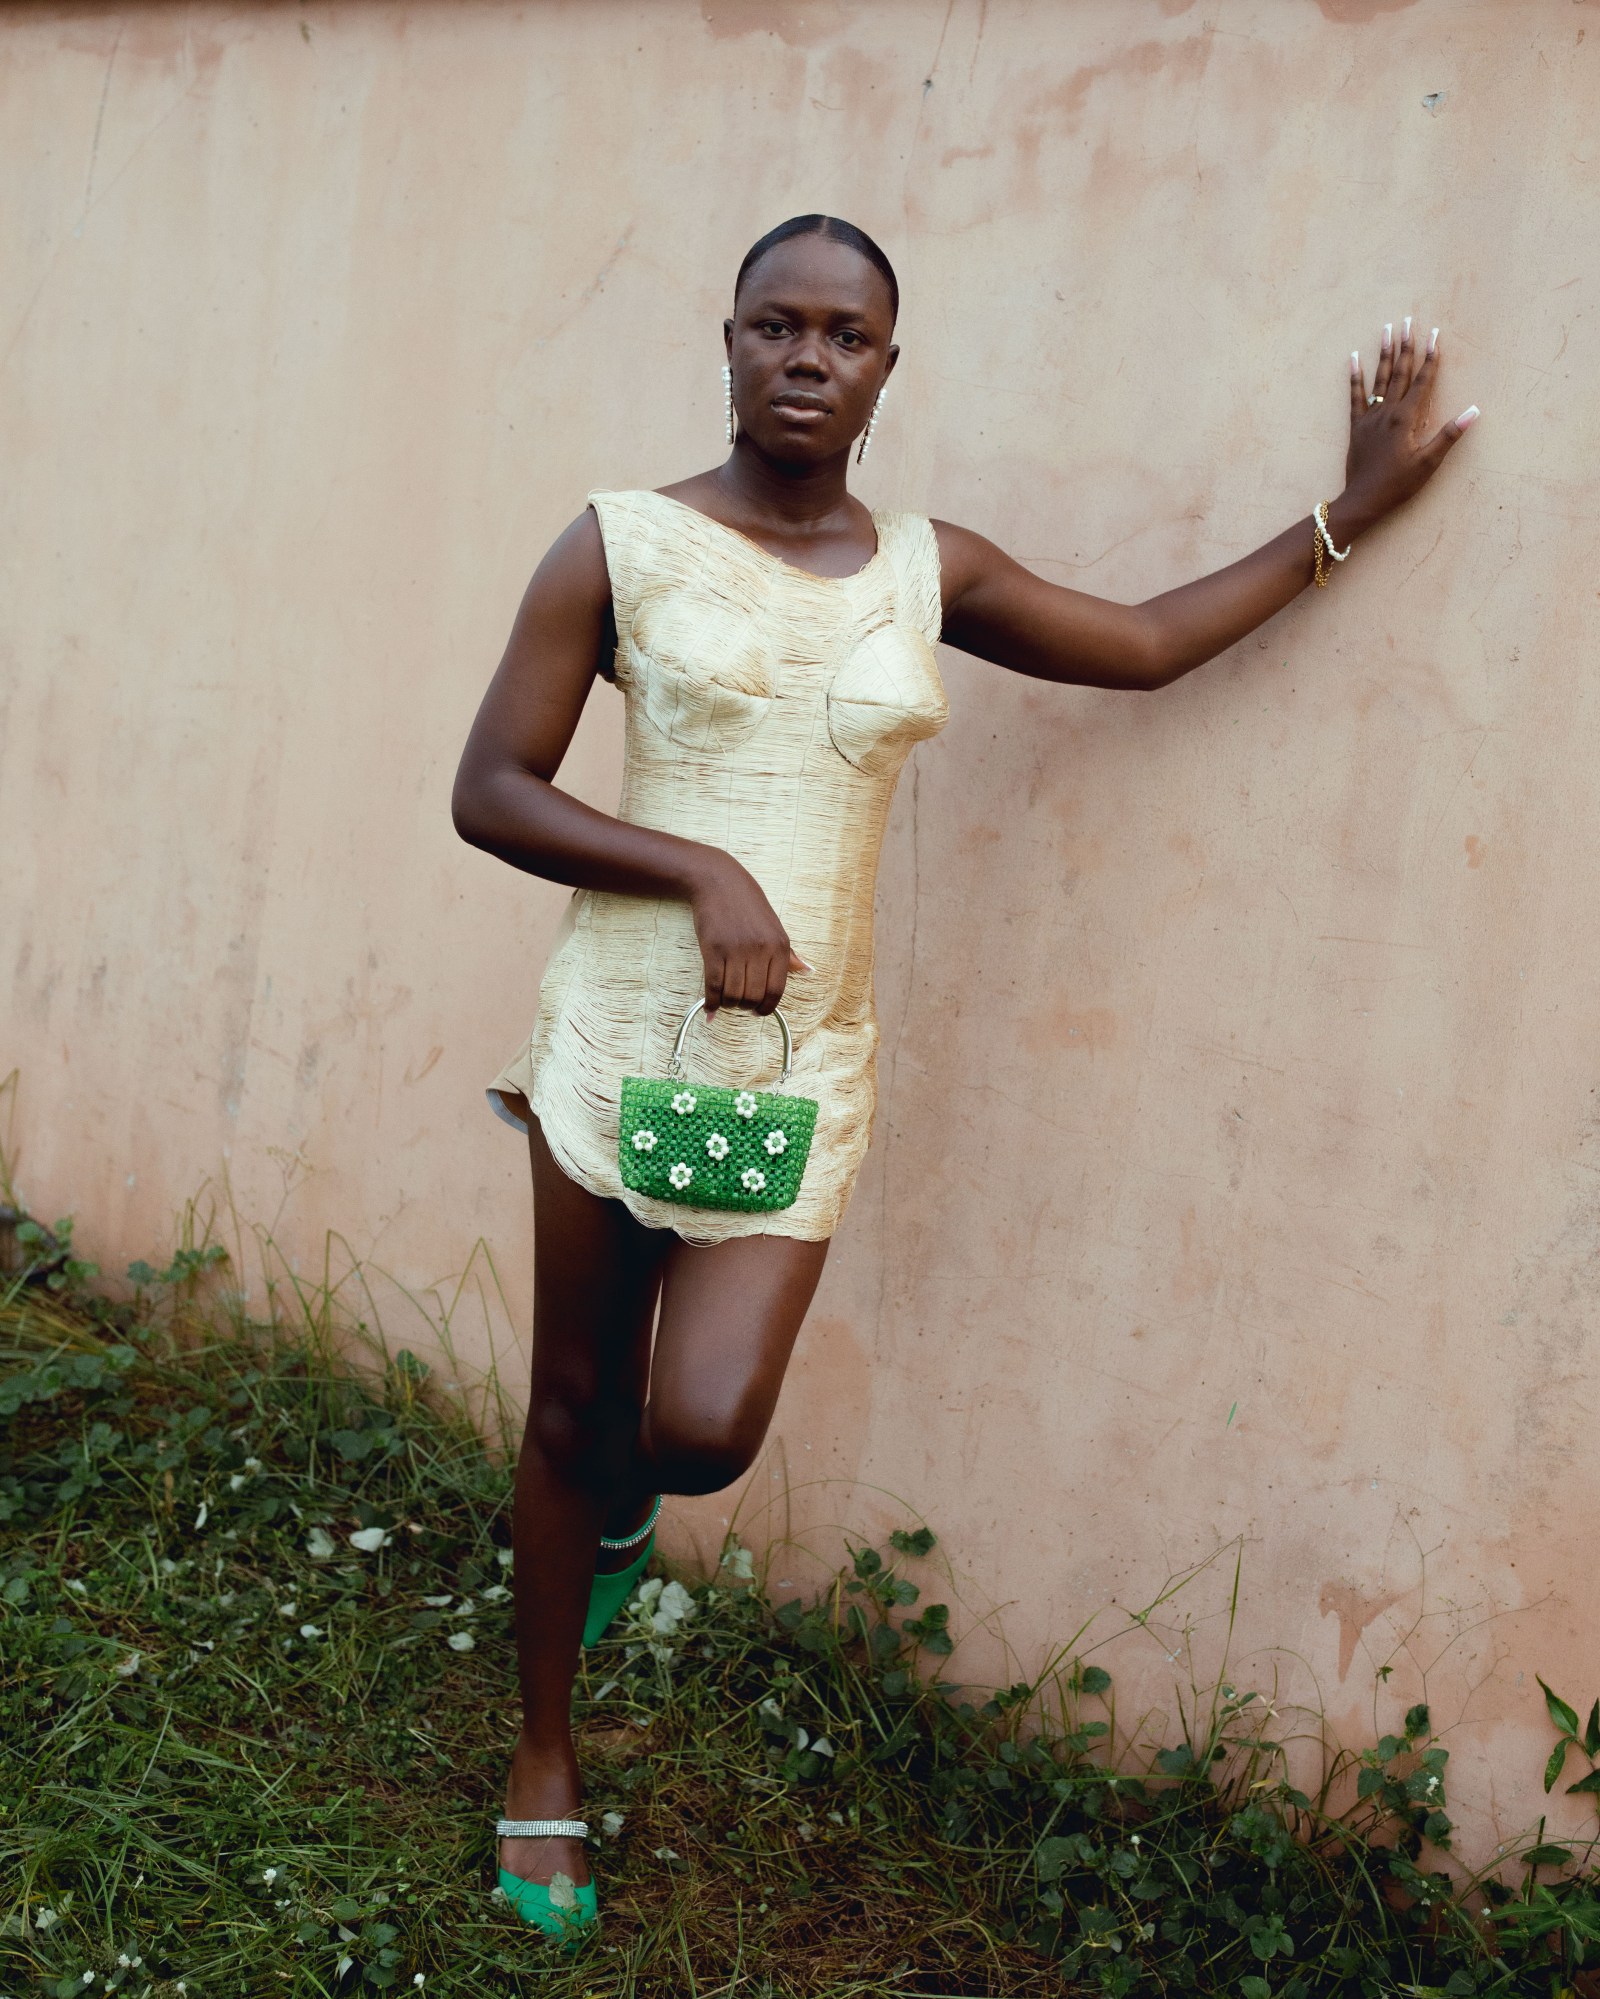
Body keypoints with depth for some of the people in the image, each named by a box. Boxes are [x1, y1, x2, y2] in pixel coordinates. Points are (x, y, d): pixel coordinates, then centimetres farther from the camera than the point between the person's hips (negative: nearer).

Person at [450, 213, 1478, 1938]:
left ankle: (613, 1513, 29)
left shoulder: (929, 570, 8)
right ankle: (544, 1762, 31)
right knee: (576, 1415, 8)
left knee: (705, 1431, -12)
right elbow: (489, 792, -5)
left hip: (804, 1056, 2)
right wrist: (704, 870, -16)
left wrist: (1350, 510, 20)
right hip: (626, 1025, -2)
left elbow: (1145, 642, 19)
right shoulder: (624, 544, -4)